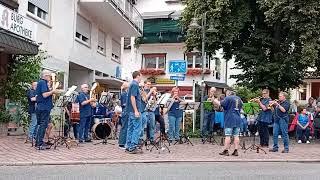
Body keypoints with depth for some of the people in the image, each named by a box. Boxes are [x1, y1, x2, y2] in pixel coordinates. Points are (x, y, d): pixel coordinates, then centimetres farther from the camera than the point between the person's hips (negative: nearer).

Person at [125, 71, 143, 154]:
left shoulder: (132, 84, 17)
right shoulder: (135, 85, -12)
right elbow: (132, 98, -20)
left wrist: (140, 93, 14)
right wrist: (136, 111, -21)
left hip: (131, 111, 10)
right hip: (135, 110, -10)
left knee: (131, 128, 11)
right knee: (137, 128, -7)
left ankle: (128, 147, 15)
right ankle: (133, 147, -6)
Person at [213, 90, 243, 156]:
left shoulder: (228, 98, -8)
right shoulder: (238, 98, 14)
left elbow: (221, 104, -13)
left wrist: (215, 101, 3)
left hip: (230, 119, -6)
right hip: (238, 119, 6)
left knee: (228, 135, -2)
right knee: (236, 136, 6)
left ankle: (226, 150, 1)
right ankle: (236, 151, 6)